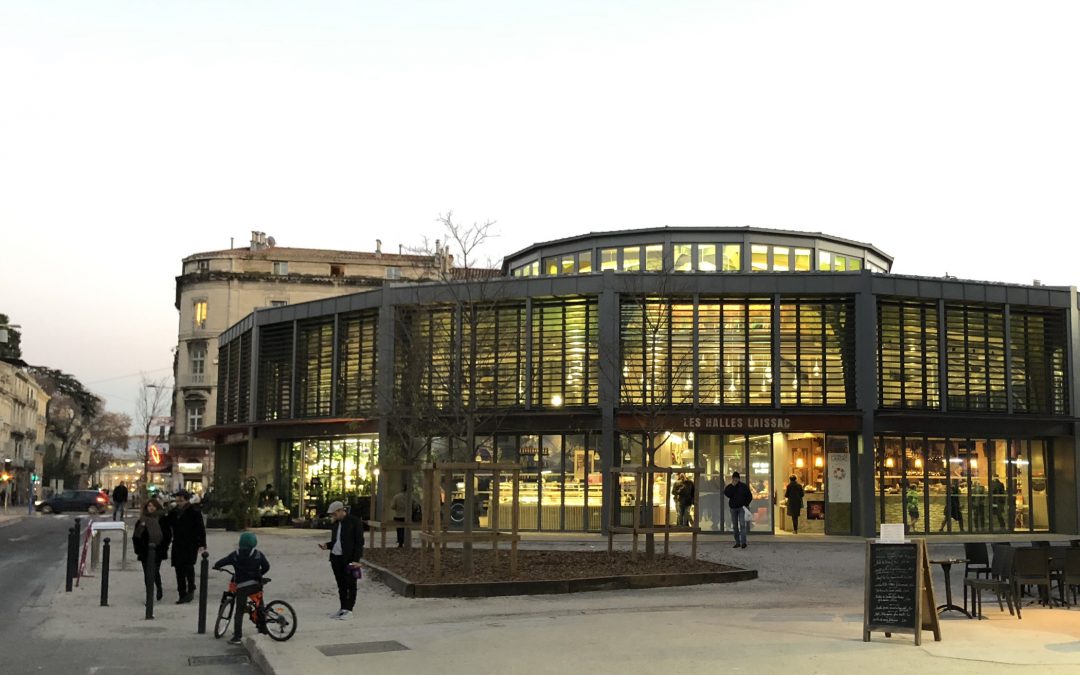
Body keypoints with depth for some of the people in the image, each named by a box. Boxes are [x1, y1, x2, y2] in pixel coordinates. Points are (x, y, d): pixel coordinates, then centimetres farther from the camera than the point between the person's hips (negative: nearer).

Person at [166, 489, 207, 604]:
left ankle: (191, 590, -5)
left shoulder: (194, 513, -5)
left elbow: (201, 530, -5)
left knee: (188, 566, -19)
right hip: (177, 546, 5)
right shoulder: (173, 513, 10)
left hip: (191, 546, -5)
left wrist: (202, 544, -12)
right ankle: (182, 595, 13)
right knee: (179, 569, 6)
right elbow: (168, 528, 18)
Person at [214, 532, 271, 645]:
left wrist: (216, 566, 21)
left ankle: (237, 636, -6)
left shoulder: (235, 555, 0)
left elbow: (221, 562, 0)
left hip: (242, 586, -2)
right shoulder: (258, 554, 2)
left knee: (239, 611, 1)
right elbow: (266, 566, 1)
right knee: (259, 607, 19)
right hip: (256, 585, 2)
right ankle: (263, 630, 26)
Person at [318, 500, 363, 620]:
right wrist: (327, 546, 1)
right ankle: (343, 608, 19)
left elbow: (359, 541, -10)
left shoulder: (354, 521, -8)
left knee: (350, 585, 1)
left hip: (349, 559, -7)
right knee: (341, 585, 12)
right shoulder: (336, 524, 13)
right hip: (336, 558, 7)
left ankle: (349, 609, 4)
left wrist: (356, 559, -15)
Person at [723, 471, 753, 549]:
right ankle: (737, 542, 11)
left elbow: (750, 496, 5)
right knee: (735, 526, 5)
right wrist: (732, 486, -16)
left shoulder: (743, 486, 1)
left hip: (742, 507, -3)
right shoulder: (729, 486, 6)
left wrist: (746, 504, -7)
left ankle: (743, 542, -19)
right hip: (733, 508, 3)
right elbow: (726, 494, -12)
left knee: (742, 524, -14)